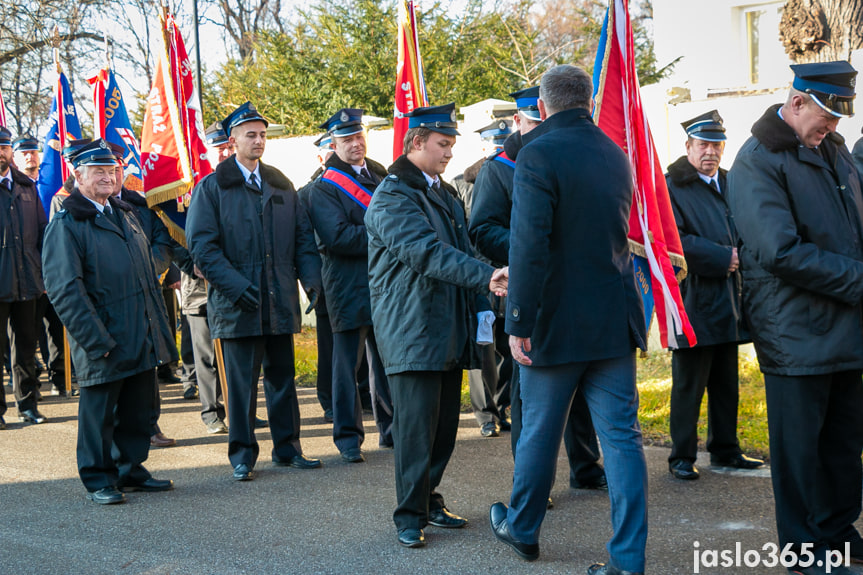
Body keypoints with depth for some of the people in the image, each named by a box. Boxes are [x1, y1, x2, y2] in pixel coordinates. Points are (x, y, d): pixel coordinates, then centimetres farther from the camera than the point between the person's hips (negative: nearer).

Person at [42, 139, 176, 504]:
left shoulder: (124, 213, 15)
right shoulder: (66, 224, -10)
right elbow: (65, 291, -16)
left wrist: (159, 327, 16)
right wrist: (97, 341, -20)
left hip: (143, 338, 7)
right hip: (104, 344, -7)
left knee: (138, 410, 14)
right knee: (100, 412, 4)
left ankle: (131, 470, 28)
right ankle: (99, 480, 17)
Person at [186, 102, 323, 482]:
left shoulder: (282, 186, 14)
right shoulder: (211, 189, -1)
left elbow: (303, 238, 14)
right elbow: (203, 247, -8)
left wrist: (312, 280, -2)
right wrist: (238, 287, -17)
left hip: (281, 303, 4)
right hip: (238, 305, -4)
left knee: (282, 377, 11)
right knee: (241, 381, 1)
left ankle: (287, 447, 21)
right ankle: (242, 454, 11)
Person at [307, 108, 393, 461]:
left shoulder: (382, 176, 14)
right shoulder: (323, 189, -6)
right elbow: (338, 236, -18)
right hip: (350, 289, -6)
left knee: (386, 360, 13)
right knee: (347, 363, -1)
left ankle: (390, 429, 23)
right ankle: (348, 436, 8)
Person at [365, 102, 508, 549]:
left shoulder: (445, 194, 19)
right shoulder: (391, 197, -10)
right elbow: (428, 253, -23)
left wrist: (480, 307, 13)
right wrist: (486, 276, -30)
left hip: (449, 328, 8)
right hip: (411, 330, -8)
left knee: (445, 423, 9)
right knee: (416, 424, -7)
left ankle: (429, 500, 22)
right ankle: (410, 516, 2)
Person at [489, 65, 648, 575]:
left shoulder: (538, 154, -12)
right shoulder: (616, 156, 10)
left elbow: (529, 245, -20)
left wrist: (519, 322, -17)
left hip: (558, 322, -5)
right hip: (616, 321, 5)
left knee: (539, 433, 12)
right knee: (622, 436, 4)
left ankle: (522, 530, 31)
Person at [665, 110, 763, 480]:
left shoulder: (730, 184, 16)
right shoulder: (671, 187, -6)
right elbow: (674, 242, -15)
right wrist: (723, 258, -18)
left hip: (728, 302, 7)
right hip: (694, 301, -7)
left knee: (726, 383, 14)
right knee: (688, 385, -2)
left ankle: (725, 450, 24)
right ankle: (682, 457, 8)